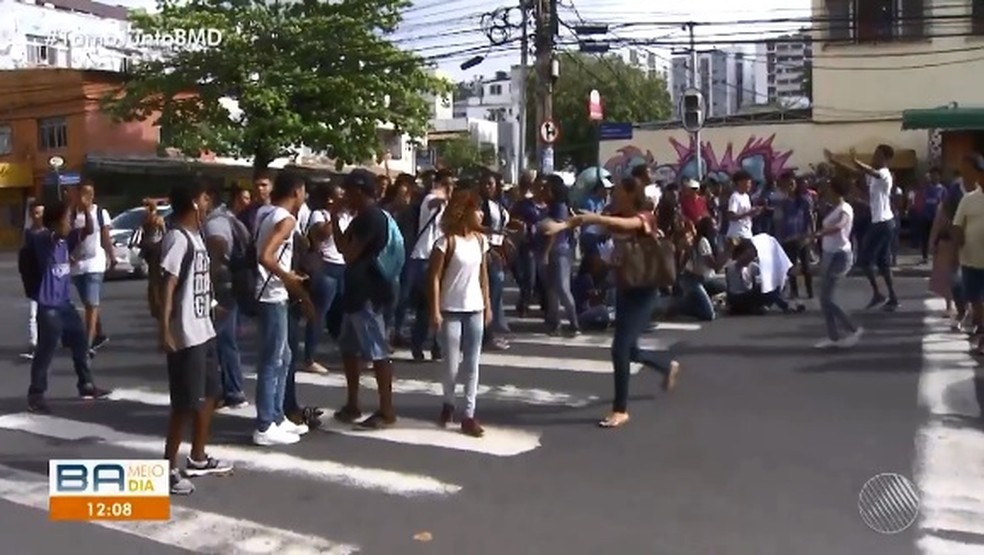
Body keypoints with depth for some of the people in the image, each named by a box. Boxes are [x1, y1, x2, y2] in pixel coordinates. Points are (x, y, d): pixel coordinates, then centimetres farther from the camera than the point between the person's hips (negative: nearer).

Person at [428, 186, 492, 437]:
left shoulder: (481, 240, 5)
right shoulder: (447, 241, -12)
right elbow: (435, 277, -11)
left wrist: (487, 305, 11)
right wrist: (435, 311, -14)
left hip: (475, 310, 5)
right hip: (451, 310, -5)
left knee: (472, 364, 5)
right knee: (452, 363, 3)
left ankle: (468, 415, 12)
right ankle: (449, 404, 29)